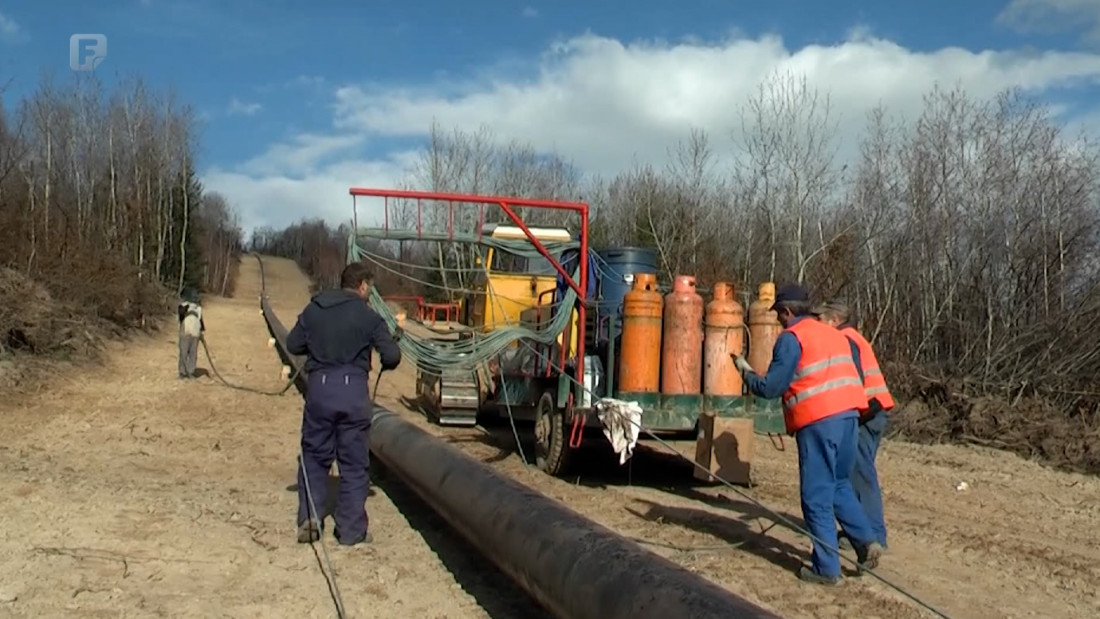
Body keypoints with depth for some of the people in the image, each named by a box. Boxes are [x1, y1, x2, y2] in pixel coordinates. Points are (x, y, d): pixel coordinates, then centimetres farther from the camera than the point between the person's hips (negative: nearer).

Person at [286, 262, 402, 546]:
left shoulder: (314, 309, 6)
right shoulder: (369, 317, -3)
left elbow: (293, 345, 11)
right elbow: (392, 356, -6)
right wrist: (384, 365, 15)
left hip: (319, 387, 2)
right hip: (354, 389, -2)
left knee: (314, 456, 17)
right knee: (354, 463, 8)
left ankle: (309, 517, 8)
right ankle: (351, 530, 12)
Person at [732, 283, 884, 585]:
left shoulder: (791, 338, -5)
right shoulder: (835, 334, 19)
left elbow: (771, 387, -7)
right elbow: (856, 378, 22)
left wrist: (746, 372, 9)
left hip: (817, 422, -7)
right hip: (848, 414, 8)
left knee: (817, 495, 1)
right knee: (840, 485, 21)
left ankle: (826, 567, 5)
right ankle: (865, 539, 6)